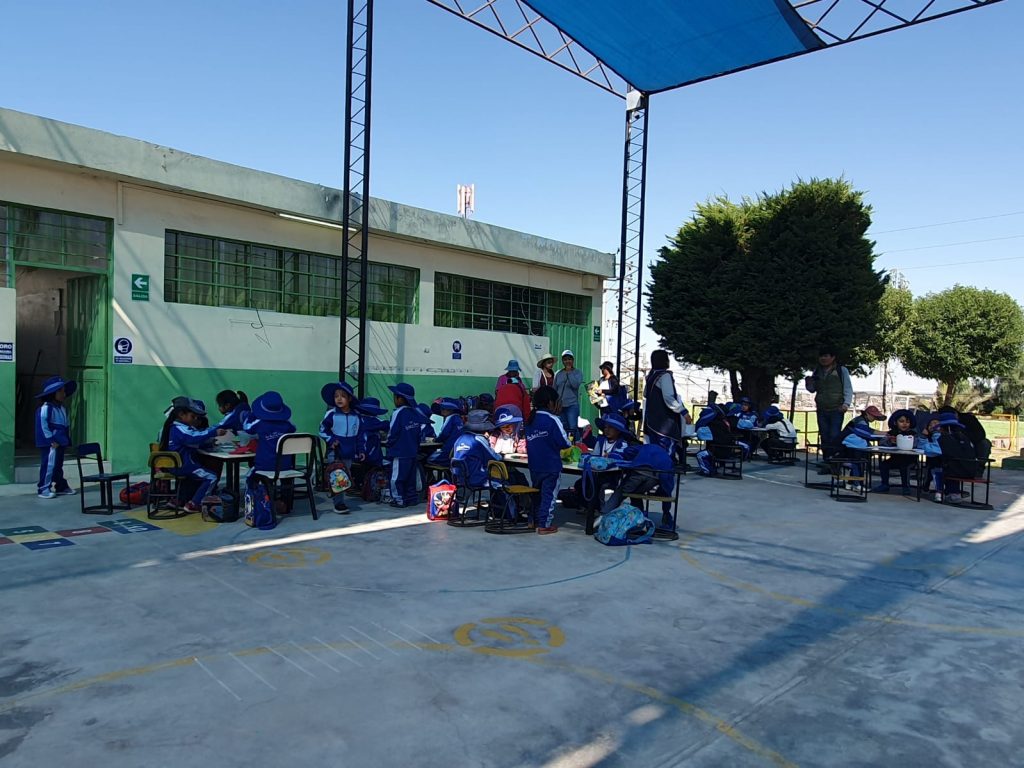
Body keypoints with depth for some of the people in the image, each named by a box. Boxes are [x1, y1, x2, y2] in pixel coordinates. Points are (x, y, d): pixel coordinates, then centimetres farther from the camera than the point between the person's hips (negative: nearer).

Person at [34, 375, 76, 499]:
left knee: (58, 465, 16)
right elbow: (43, 424, -19)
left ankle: (60, 486, 24)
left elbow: (67, 424, 20)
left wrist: (66, 439, 14)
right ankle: (43, 488, 0)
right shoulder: (45, 408, -14)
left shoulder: (62, 408, 14)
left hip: (60, 443, 9)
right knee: (49, 465, -7)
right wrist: (51, 439, -20)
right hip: (50, 444, -9)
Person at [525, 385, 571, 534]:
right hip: (551, 466, -6)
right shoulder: (552, 420, -15)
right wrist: (570, 443, 6)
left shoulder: (530, 420, 6)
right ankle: (545, 524, 6)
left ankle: (536, 520, 27)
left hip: (534, 465, 7)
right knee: (549, 494, 3)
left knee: (538, 492, 19)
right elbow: (564, 442, -16)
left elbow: (530, 442, 11)